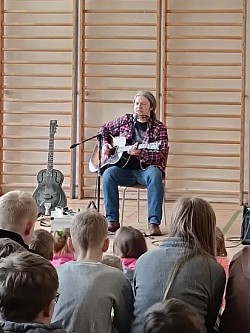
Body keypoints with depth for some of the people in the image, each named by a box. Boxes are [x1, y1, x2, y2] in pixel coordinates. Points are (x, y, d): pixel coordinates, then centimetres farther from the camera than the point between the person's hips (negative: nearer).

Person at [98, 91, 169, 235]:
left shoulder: (159, 127, 0)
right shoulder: (125, 121, 11)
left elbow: (161, 155, -11)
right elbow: (104, 129, 26)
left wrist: (139, 153, -25)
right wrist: (105, 144, 7)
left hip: (146, 169, -3)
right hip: (125, 169, 3)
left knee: (155, 175, -37)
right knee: (108, 173, -29)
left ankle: (154, 223, -39)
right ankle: (112, 220, -24)